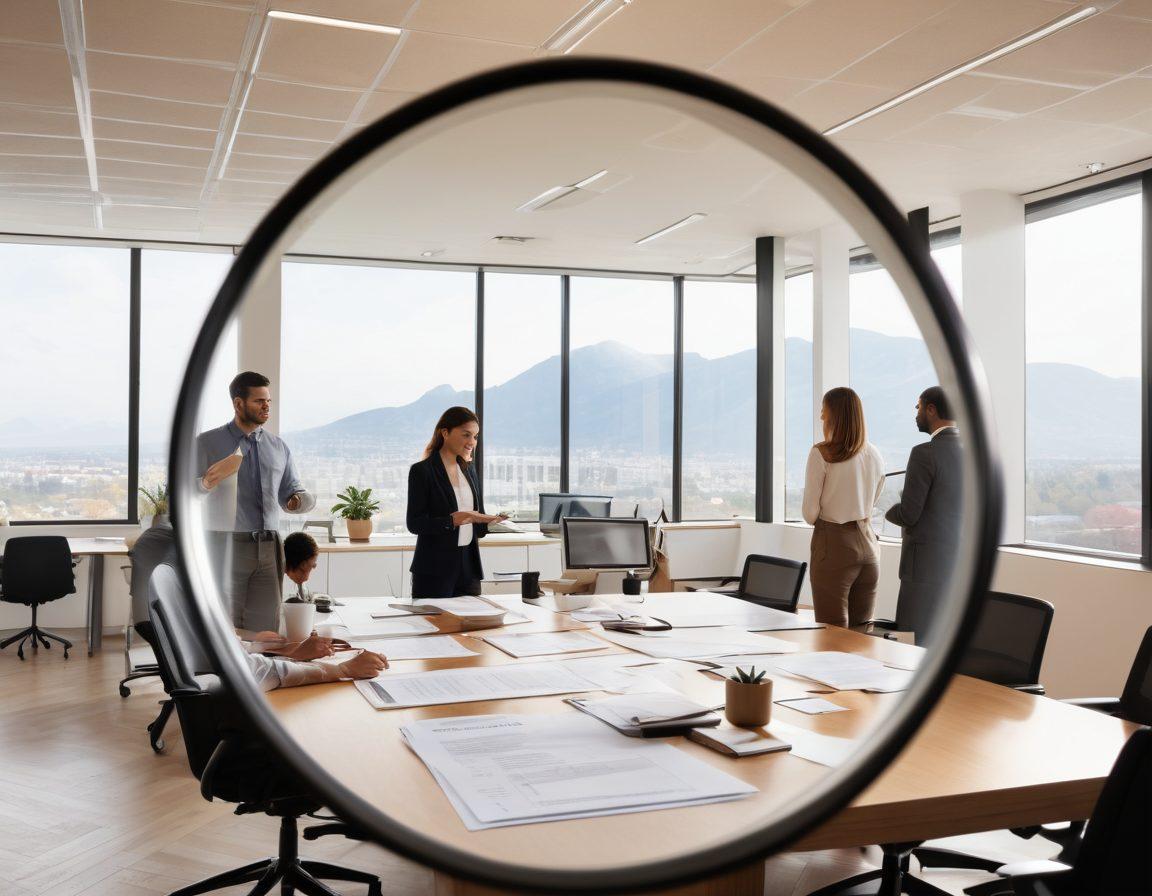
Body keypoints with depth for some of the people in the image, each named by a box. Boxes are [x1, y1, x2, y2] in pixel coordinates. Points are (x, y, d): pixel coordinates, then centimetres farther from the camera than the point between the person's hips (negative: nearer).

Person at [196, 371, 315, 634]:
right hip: (227, 548, -4)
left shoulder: (278, 447, 13)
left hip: (268, 551, 4)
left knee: (266, 630, 4)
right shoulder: (207, 443, 1)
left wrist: (299, 500, -7)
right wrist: (206, 483, -27)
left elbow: (291, 492, 18)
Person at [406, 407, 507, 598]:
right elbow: (414, 524, -13)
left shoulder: (468, 470, 12)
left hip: (469, 566, 6)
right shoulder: (421, 471, -8)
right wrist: (453, 520, -24)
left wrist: (489, 520, -4)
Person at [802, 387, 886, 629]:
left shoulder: (821, 454, -12)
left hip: (834, 544, -6)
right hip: (868, 543, 6)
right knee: (862, 631, 12)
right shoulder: (875, 455, 6)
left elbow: (810, 513, -9)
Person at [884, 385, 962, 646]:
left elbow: (908, 515, -15)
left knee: (918, 646, -3)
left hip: (929, 565, -8)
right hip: (965, 563, 8)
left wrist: (891, 512, 8)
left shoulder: (924, 454, -14)